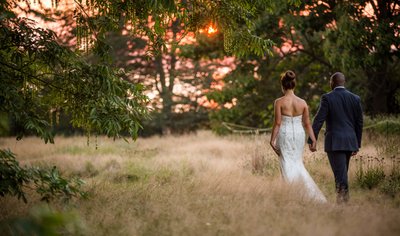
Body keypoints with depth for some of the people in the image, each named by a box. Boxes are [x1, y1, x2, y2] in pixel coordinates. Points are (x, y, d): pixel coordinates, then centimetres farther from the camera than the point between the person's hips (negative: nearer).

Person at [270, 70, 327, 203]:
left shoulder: (279, 102, -8)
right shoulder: (303, 102, 1)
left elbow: (277, 123, -10)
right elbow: (307, 123, 2)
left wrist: (272, 140, -5)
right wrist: (313, 140, 6)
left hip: (285, 135, -4)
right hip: (299, 134, 4)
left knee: (287, 165, 2)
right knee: (298, 163, 17)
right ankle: (310, 191, 9)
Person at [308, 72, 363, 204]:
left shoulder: (327, 98, -6)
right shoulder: (355, 98, 7)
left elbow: (319, 120, -10)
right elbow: (359, 123, 10)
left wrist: (312, 140, -7)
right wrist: (357, 144, 17)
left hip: (334, 142, -5)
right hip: (350, 142, 5)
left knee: (340, 174, -7)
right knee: (342, 173, 17)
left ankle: (343, 202, -13)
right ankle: (342, 200, 21)